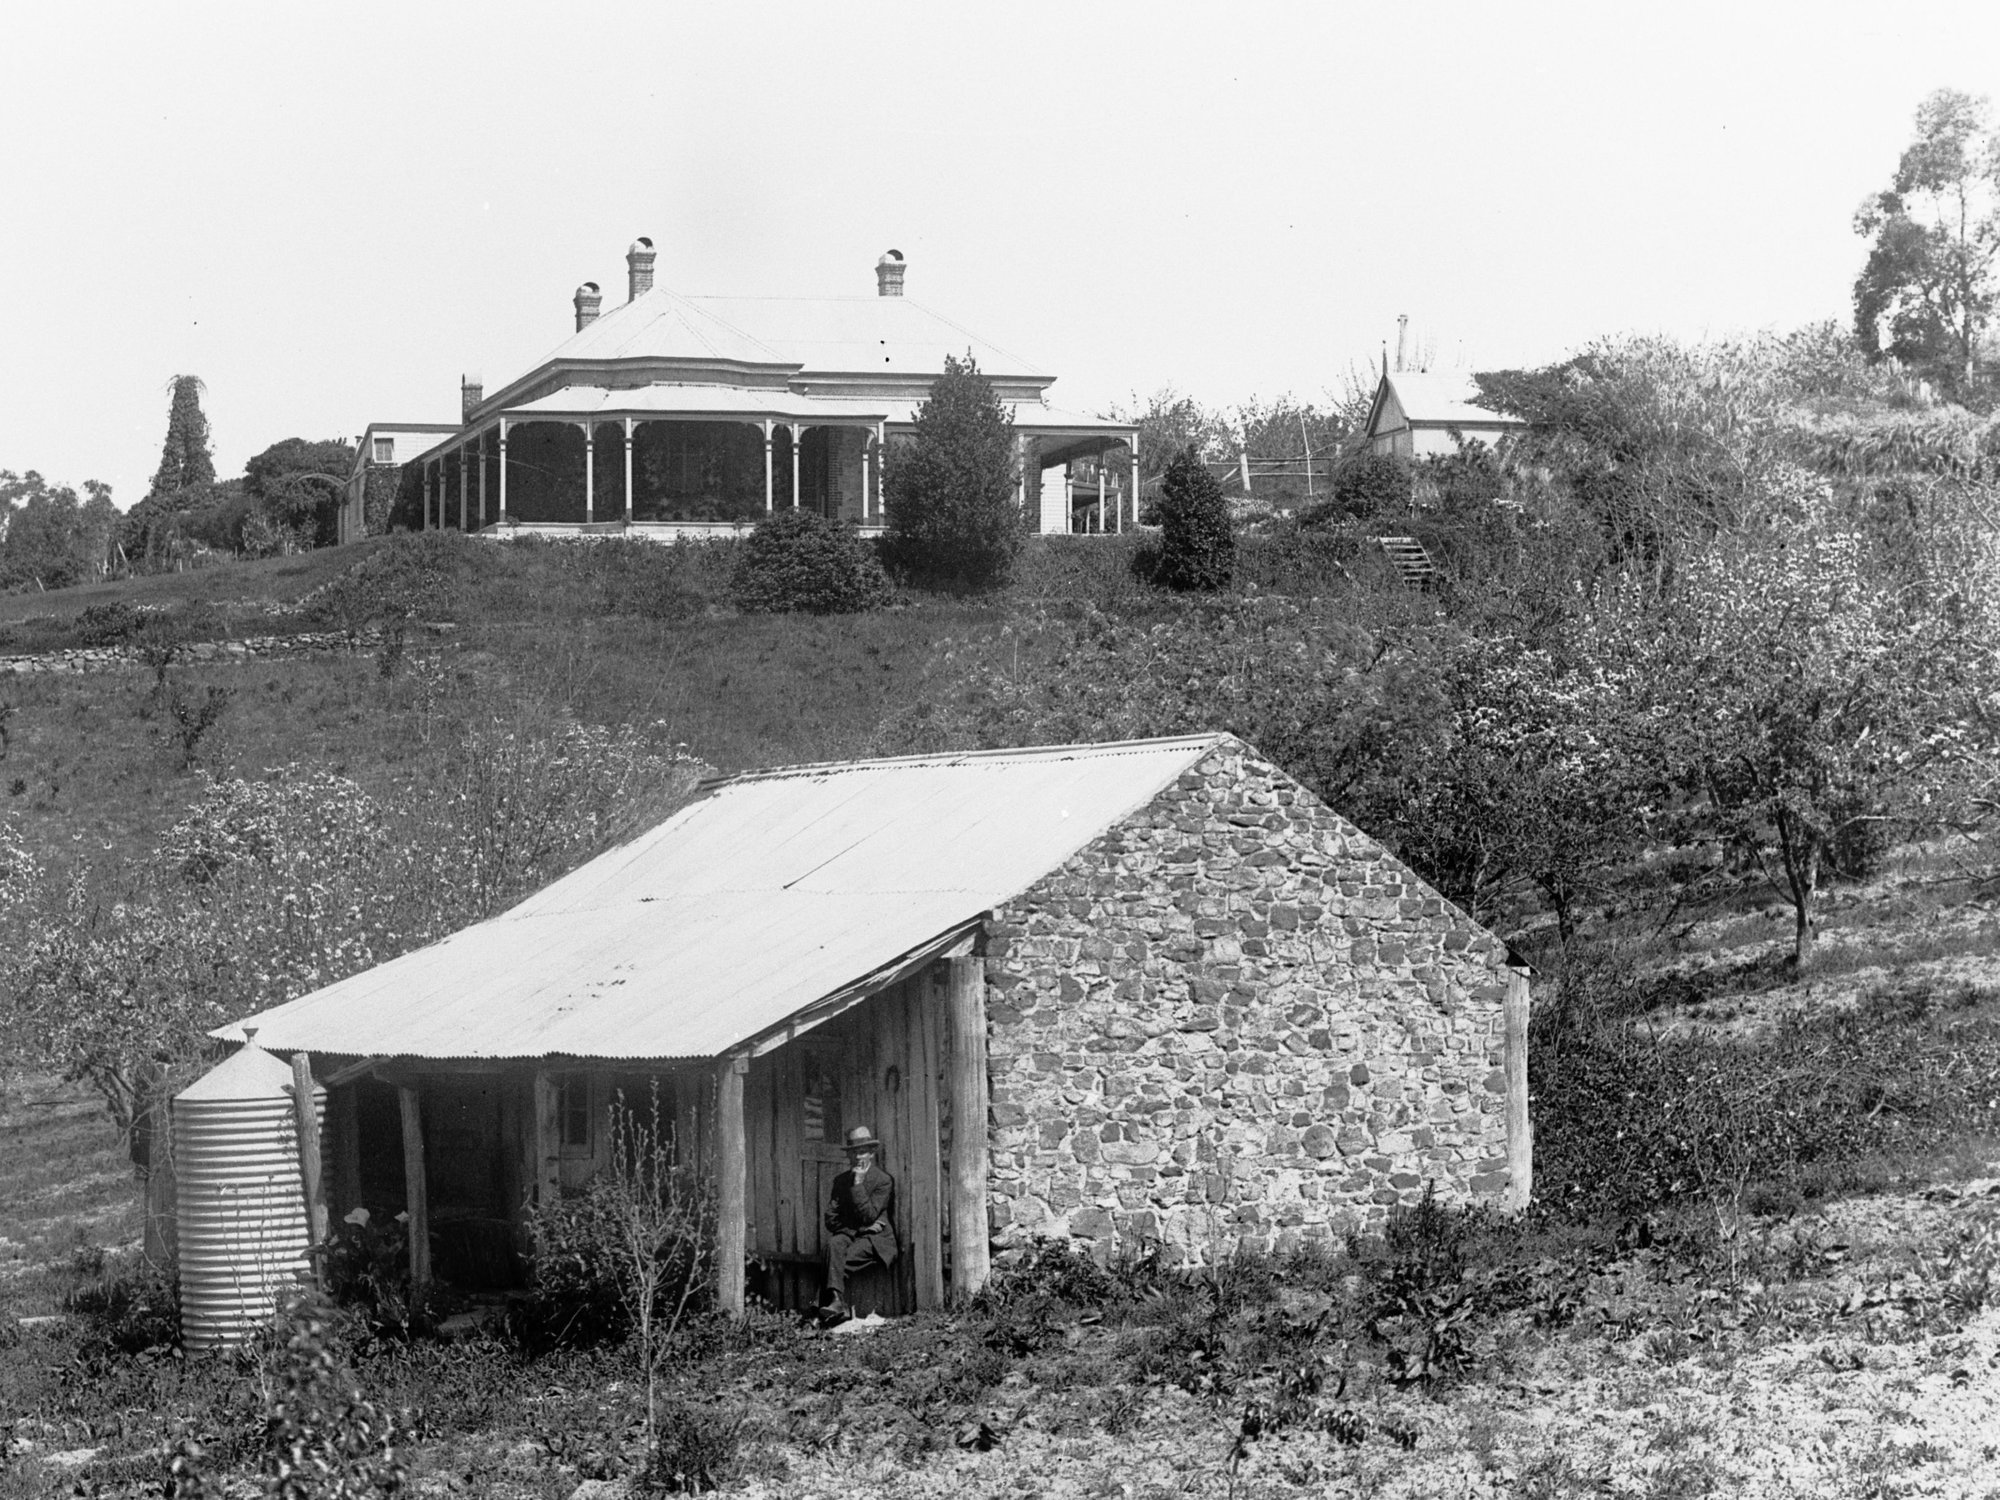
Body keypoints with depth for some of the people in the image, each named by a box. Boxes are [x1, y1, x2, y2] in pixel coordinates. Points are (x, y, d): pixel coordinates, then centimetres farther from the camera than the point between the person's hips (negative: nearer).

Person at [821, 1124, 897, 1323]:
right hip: (847, 1234, 3)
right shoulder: (840, 1181, 14)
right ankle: (837, 1301, -51)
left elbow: (868, 1216, -11)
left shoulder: (884, 1180, -1)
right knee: (834, 1244, -34)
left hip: (875, 1239, -3)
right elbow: (831, 1219, 7)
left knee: (842, 1262, -32)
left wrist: (858, 1184, -14)